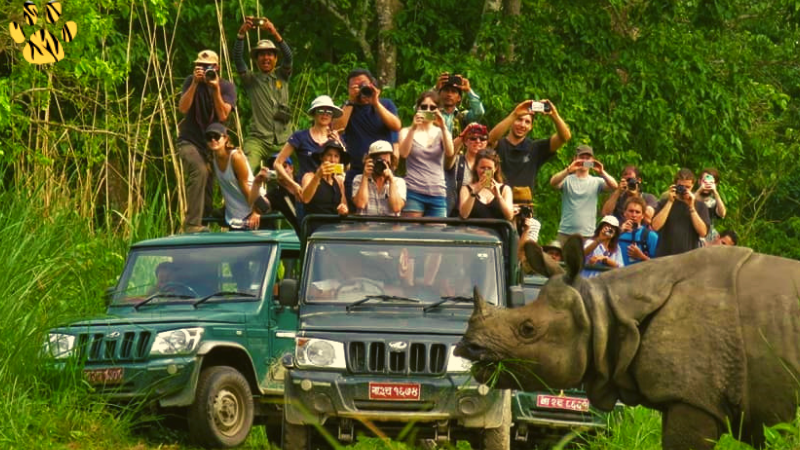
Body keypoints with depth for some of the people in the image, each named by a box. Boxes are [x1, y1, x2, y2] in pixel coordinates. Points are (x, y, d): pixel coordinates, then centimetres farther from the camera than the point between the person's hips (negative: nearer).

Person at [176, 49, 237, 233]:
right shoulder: (191, 81, 0)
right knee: (199, 171, -31)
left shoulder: (227, 87, 0)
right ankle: (192, 224, -36)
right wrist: (195, 84, -20)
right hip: (190, 140, -3)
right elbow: (183, 108, -15)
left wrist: (216, 89, -22)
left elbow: (223, 116, -14)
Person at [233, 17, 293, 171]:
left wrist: (274, 33, -19)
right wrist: (242, 34, -18)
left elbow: (288, 56, -4)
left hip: (282, 141, 2)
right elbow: (237, 58, -4)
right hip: (258, 139, -2)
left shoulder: (282, 76, 13)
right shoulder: (251, 79, 10)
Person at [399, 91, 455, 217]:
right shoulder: (407, 132, 8)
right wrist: (413, 128, -20)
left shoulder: (441, 133, 11)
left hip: (437, 194, 2)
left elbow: (450, 153, -8)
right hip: (413, 192, -2)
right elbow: (403, 153, -11)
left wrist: (443, 127, -18)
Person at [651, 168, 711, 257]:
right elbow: (655, 226, -6)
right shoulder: (664, 203, 9)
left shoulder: (700, 206, 8)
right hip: (665, 256, 0)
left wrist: (691, 207, -8)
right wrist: (670, 202, -6)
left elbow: (703, 232, -4)